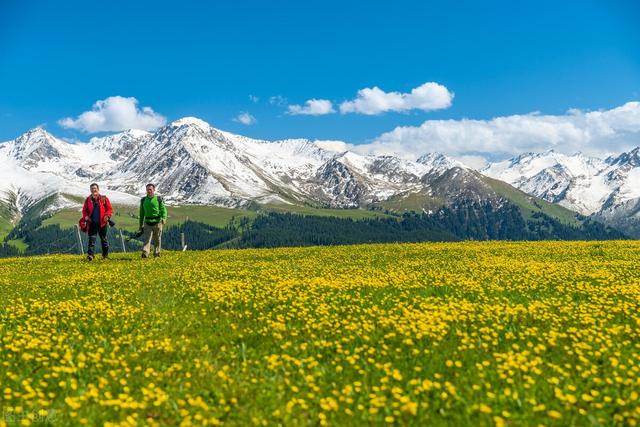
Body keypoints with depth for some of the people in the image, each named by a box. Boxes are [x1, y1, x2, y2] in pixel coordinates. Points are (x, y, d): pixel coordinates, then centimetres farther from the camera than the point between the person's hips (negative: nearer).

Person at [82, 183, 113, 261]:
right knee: (91, 239, -8)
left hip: (102, 223, -1)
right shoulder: (88, 200, 8)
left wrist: (107, 216, -16)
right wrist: (86, 217, -6)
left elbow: (110, 209, 2)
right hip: (92, 223, 1)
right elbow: (84, 210, 14)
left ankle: (105, 255, 23)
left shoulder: (104, 199, 3)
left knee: (104, 239, 10)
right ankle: (90, 254, -14)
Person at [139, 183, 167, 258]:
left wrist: (164, 218, -20)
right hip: (147, 223, 1)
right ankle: (145, 253, -21)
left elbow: (163, 209, -2)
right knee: (146, 239, -11)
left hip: (157, 222, -1)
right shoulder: (143, 200, 11)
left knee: (157, 239, 7)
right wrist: (141, 225, 16)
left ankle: (156, 254, 19)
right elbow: (141, 213, 17)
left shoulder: (159, 199, 3)